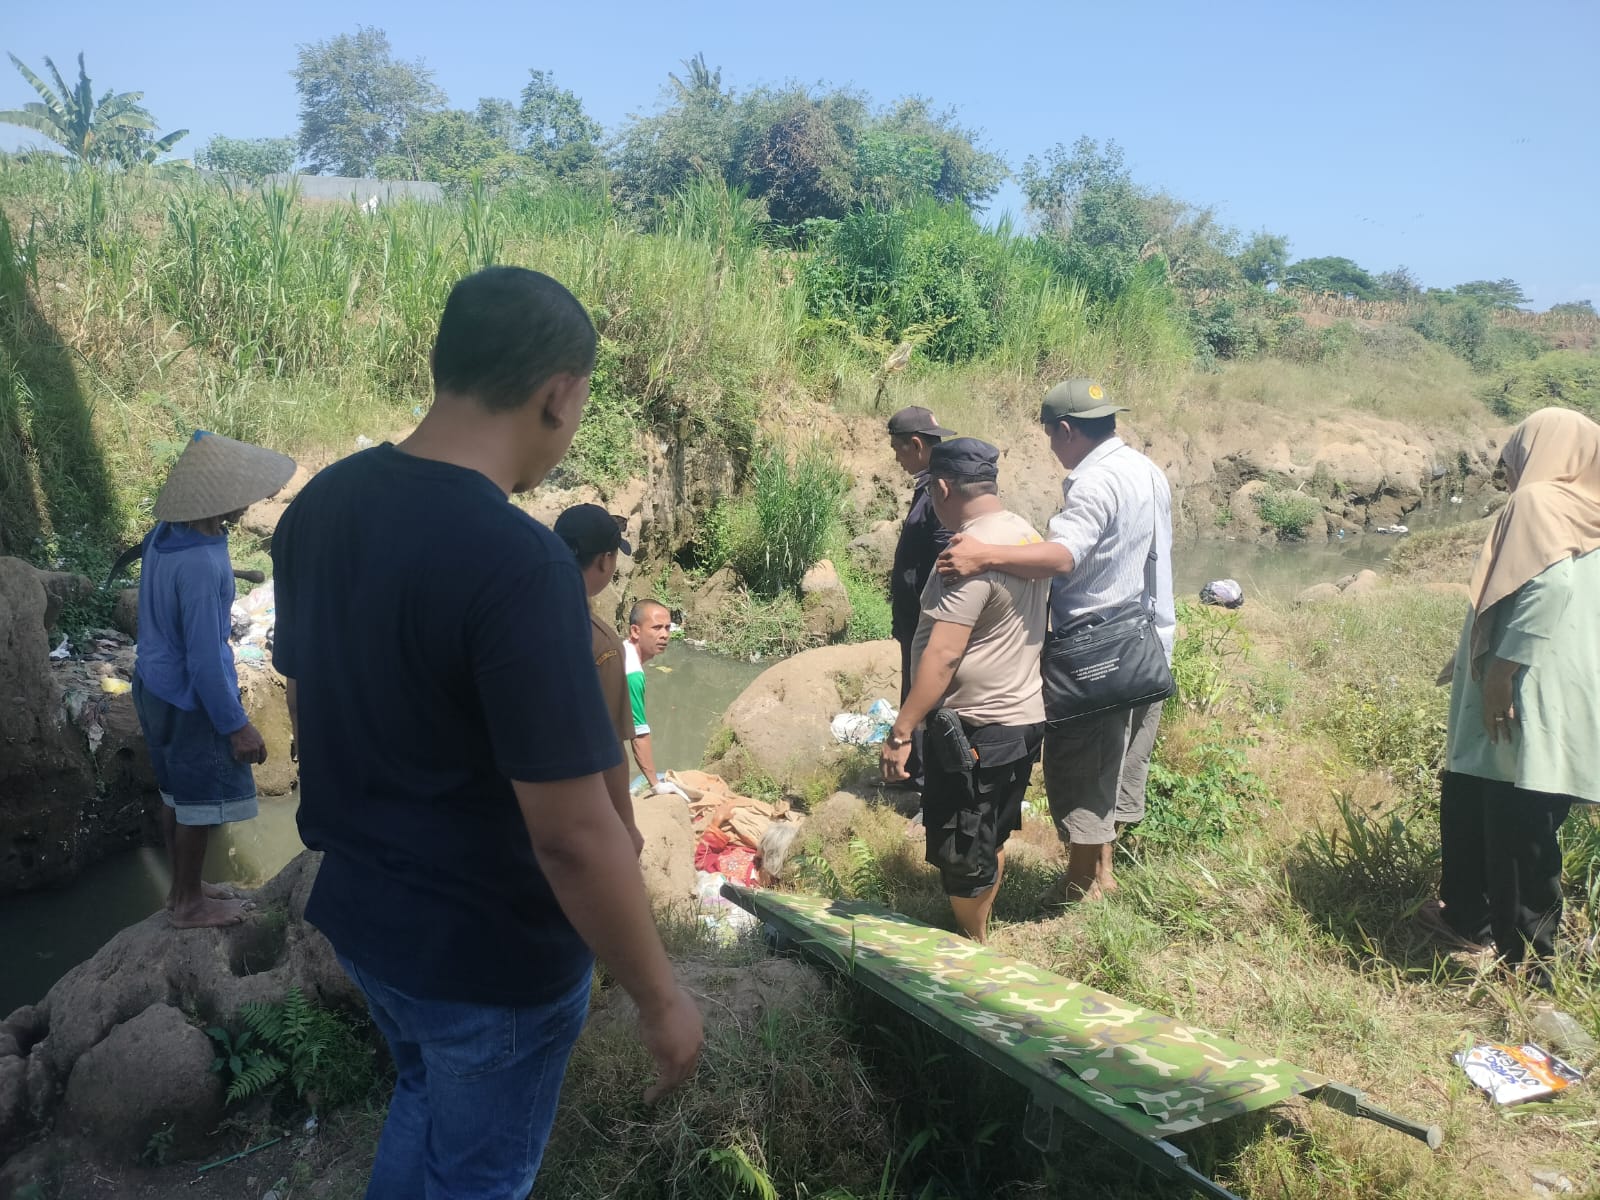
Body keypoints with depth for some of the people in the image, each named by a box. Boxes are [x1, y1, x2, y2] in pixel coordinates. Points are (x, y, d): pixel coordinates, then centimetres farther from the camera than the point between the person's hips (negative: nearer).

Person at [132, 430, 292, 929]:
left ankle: (183, 886, 39)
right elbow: (204, 660, -26)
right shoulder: (201, 565, -31)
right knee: (199, 804, 10)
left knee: (176, 793, 22)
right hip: (189, 701, -8)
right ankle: (190, 903, 28)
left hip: (154, 686, 8)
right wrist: (237, 725, -17)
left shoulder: (165, 534, -5)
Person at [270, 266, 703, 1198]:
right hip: (491, 956, -7)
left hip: (359, 910, 7)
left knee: (426, 1099, 33)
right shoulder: (519, 564, -31)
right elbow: (572, 834, -29)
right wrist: (660, 997, -15)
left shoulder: (319, 505, -6)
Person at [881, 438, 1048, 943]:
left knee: (960, 851, 7)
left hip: (976, 729, -10)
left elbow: (943, 655, -27)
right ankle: (978, 931, 37)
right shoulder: (1028, 534, 7)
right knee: (990, 839, 22)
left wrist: (900, 732, -23)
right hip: (1023, 716, 10)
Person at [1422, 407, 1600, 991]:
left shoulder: (1537, 503, -11)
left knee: (1517, 829, 0)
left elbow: (1549, 582, -26)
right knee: (1468, 803, 18)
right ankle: (1469, 915, 30)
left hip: (1528, 702, -9)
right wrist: (1475, 658, 24)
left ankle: (1526, 958, 9)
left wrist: (1505, 665, -22)